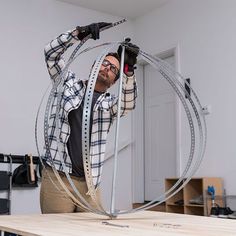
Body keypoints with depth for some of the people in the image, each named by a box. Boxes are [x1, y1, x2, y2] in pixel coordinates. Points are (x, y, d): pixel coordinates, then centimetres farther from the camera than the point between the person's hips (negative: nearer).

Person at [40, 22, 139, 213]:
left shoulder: (109, 104, 13)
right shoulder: (69, 83, 12)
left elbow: (129, 102, -8)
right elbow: (51, 52, 2)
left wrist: (129, 70, -23)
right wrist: (81, 32, -10)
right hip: (57, 178, -2)